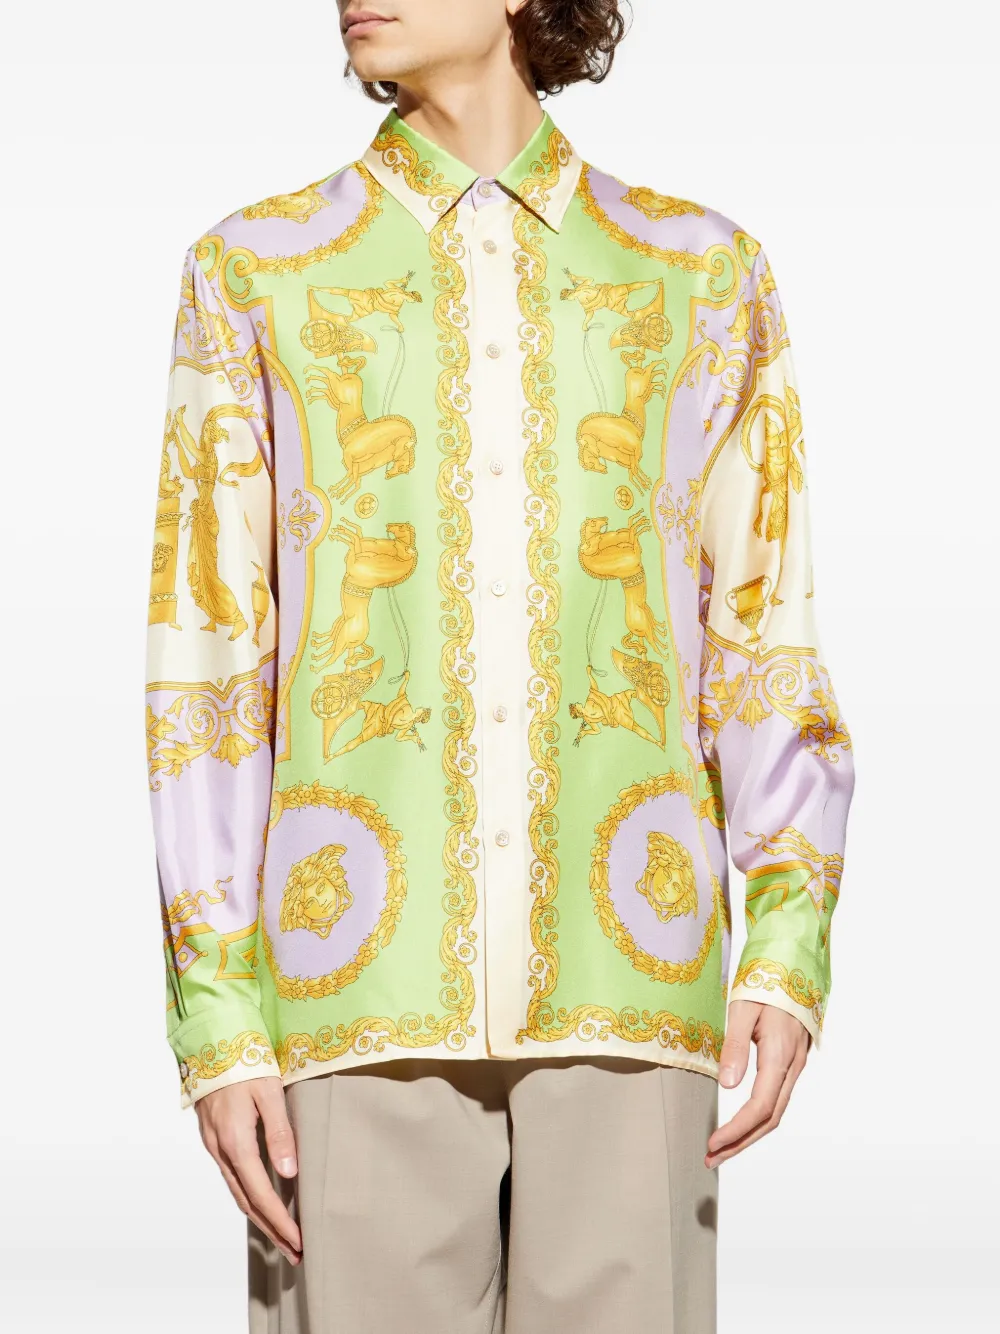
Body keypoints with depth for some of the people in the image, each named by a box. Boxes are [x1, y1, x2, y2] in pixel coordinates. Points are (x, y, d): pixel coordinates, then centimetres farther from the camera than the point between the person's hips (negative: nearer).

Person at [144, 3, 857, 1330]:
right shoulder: (256, 274, 8)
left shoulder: (702, 275, 10)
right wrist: (215, 1022, -3)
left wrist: (788, 947, -8)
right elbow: (205, 665, 4)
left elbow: (763, 637, 7)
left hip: (620, 984, 1)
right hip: (365, 984, 0)